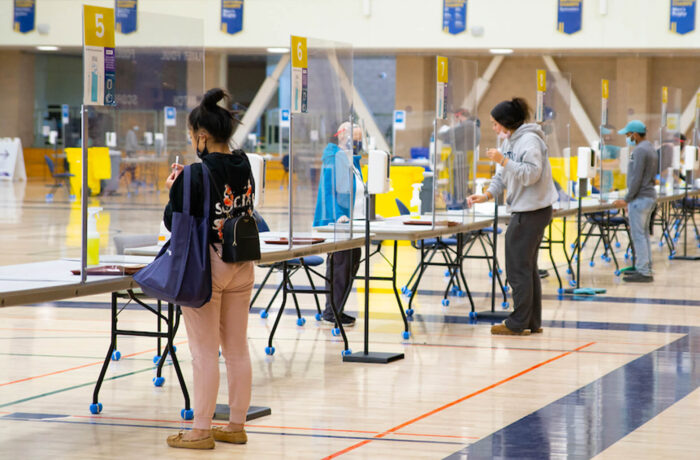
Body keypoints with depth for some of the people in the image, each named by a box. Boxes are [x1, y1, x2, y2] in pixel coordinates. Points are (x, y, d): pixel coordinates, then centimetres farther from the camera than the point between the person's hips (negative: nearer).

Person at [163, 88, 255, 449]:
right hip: (241, 267, 7)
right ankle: (236, 425, 19)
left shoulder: (197, 174, -17)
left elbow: (173, 222, -12)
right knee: (238, 350, 11)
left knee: (205, 352, -1)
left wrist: (174, 190, 4)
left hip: (206, 267, -7)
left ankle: (201, 430, 4)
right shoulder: (244, 166, 4)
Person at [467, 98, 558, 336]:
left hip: (532, 211, -10)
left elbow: (531, 174, -24)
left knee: (519, 267, -6)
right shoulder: (510, 141, 14)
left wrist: (503, 160, -24)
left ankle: (518, 323, -1)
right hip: (523, 210, 10)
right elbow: (503, 175, 20)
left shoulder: (529, 140, -16)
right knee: (527, 267, 14)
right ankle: (532, 322, 20)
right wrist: (487, 195, 7)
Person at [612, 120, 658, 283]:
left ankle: (643, 273, -7)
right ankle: (645, 268, 20)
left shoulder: (640, 151, -16)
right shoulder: (651, 149, 15)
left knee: (638, 234, -7)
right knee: (643, 234, 15)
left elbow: (636, 178, -20)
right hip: (650, 195, 10)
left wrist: (626, 200, -14)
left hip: (640, 198, -10)